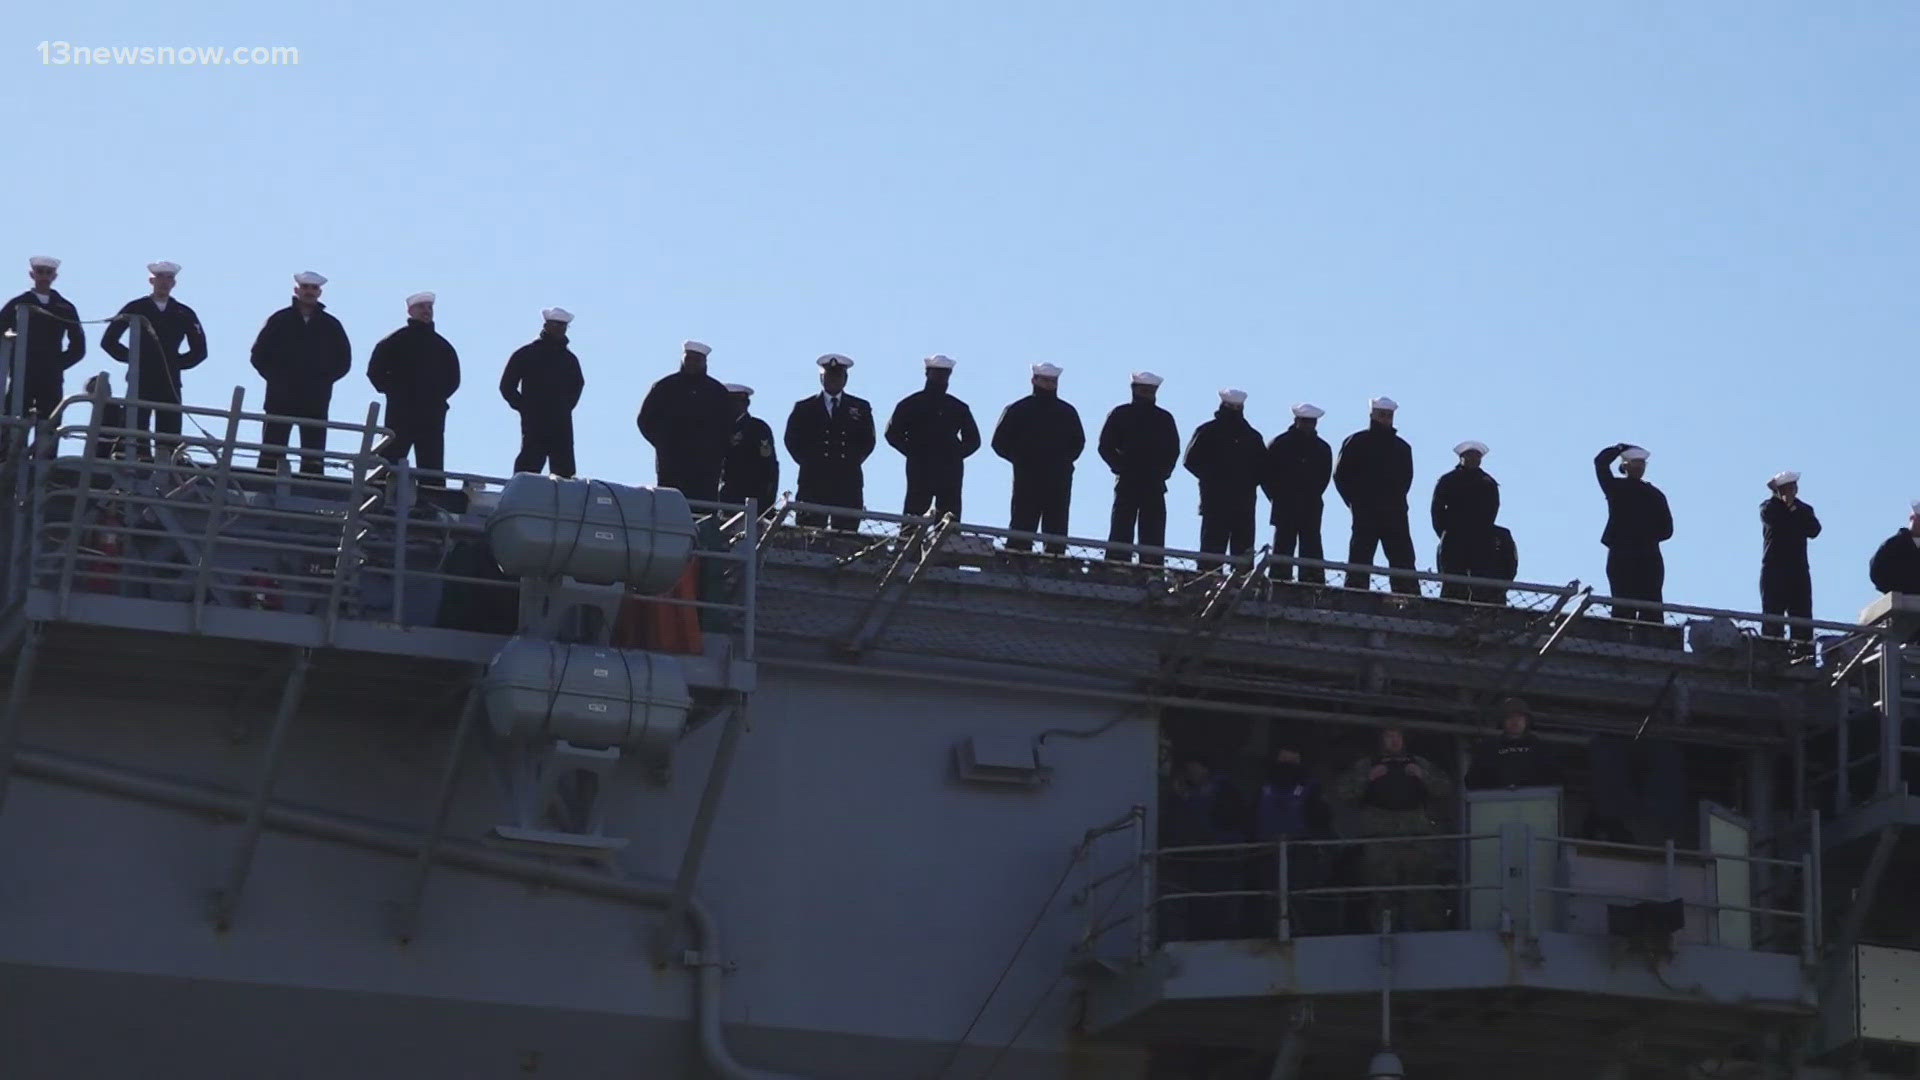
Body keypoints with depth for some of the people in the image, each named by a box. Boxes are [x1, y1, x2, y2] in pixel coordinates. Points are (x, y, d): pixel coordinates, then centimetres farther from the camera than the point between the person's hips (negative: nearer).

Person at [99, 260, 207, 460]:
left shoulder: (184, 314, 10)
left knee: (169, 437, -5)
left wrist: (178, 363, 6)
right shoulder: (135, 309, 6)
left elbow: (199, 350, 16)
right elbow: (109, 341, 8)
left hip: (170, 383, 1)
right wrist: (131, 358, 2)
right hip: (140, 381, -1)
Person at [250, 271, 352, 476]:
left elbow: (344, 360, 14)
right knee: (272, 447, -3)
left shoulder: (331, 325, 9)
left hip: (316, 398, 1)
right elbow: (259, 355, 8)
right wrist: (276, 378, -2)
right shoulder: (280, 320, 6)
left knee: (314, 451, -2)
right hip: (281, 397, -1)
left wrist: (324, 380, 2)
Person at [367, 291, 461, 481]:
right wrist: (392, 391, -3)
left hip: (432, 416, 3)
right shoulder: (394, 341, 6)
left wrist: (438, 396, 9)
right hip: (400, 413, -3)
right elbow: (375, 371, 4)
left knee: (433, 471, 1)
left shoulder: (442, 346, 15)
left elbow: (453, 378, 21)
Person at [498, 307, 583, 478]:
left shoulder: (569, 359, 15)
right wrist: (524, 407, -2)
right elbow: (507, 386, 6)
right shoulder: (525, 354, 4)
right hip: (534, 423, -4)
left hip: (562, 424, 4)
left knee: (564, 469, -1)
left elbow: (578, 385, 30)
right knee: (529, 466, -10)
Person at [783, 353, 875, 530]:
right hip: (813, 482, -1)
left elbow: (869, 441, 14)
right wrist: (809, 463, 3)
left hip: (848, 483, 1)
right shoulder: (804, 408, 14)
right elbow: (792, 440, 11)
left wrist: (852, 461, 4)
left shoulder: (861, 408, 16)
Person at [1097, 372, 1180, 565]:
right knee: (1122, 529, -6)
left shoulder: (1165, 419, 13)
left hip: (1155, 484, 2)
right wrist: (1121, 467, -7)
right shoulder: (1120, 415, 7)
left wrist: (1163, 471, -1)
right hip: (1126, 482, -2)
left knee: (1154, 533, -2)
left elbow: (1174, 450, 14)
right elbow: (1106, 447, 4)